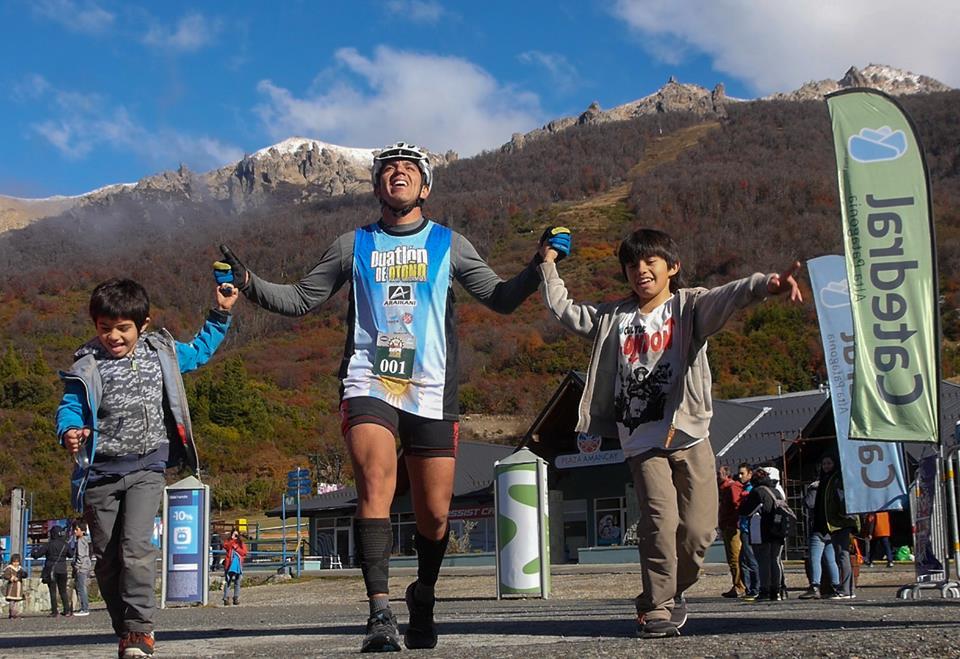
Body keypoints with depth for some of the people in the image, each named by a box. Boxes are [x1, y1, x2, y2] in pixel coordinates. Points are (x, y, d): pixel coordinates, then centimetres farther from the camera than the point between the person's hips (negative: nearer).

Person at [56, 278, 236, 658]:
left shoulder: (161, 354, 7)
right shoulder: (88, 366, -2)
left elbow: (198, 352, 25)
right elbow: (70, 407, -6)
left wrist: (221, 315, 20)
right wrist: (69, 432, -27)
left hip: (146, 468, -1)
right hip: (100, 472, 1)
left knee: (136, 546, -18)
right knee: (107, 556, 7)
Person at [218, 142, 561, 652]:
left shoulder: (448, 244, 12)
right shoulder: (353, 245, 13)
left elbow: (500, 298, 11)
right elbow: (300, 299, 18)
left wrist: (538, 267, -6)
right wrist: (249, 284, 3)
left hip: (431, 393, 1)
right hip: (368, 385, -1)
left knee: (434, 514, 4)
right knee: (375, 485, -24)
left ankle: (423, 598, 31)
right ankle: (380, 613, -25)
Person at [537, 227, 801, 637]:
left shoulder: (689, 306, 5)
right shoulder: (613, 317, 16)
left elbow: (727, 297, -14)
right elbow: (564, 311, 24)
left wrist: (764, 285, -33)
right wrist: (549, 266, 22)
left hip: (689, 435, -1)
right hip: (641, 441, 1)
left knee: (698, 528, -4)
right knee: (660, 522, -14)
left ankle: (669, 591, 21)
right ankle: (656, 609, -4)